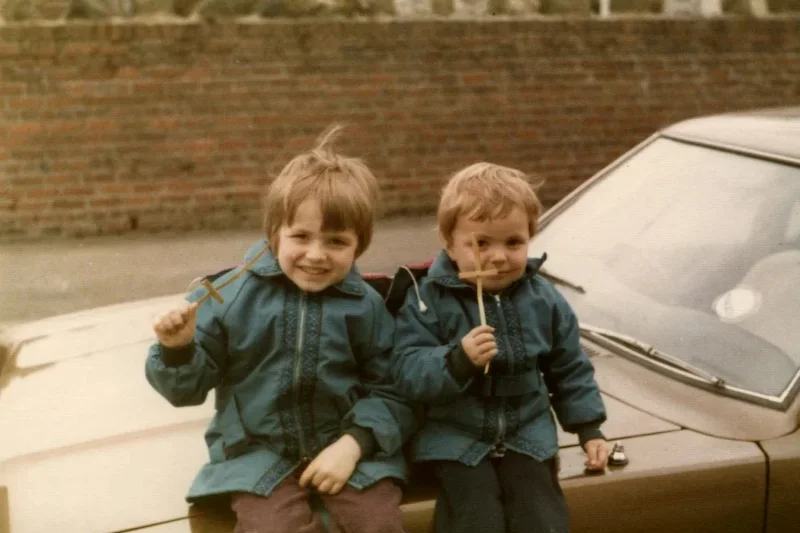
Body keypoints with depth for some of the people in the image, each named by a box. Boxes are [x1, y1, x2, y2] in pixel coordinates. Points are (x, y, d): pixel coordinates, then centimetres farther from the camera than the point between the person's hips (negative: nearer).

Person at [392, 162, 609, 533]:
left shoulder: (544, 300, 1)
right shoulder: (427, 300, -11)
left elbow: (569, 370, 13)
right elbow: (408, 374, -18)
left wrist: (589, 429, 10)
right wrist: (458, 360, -34)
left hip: (527, 434, 3)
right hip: (455, 439, -3)